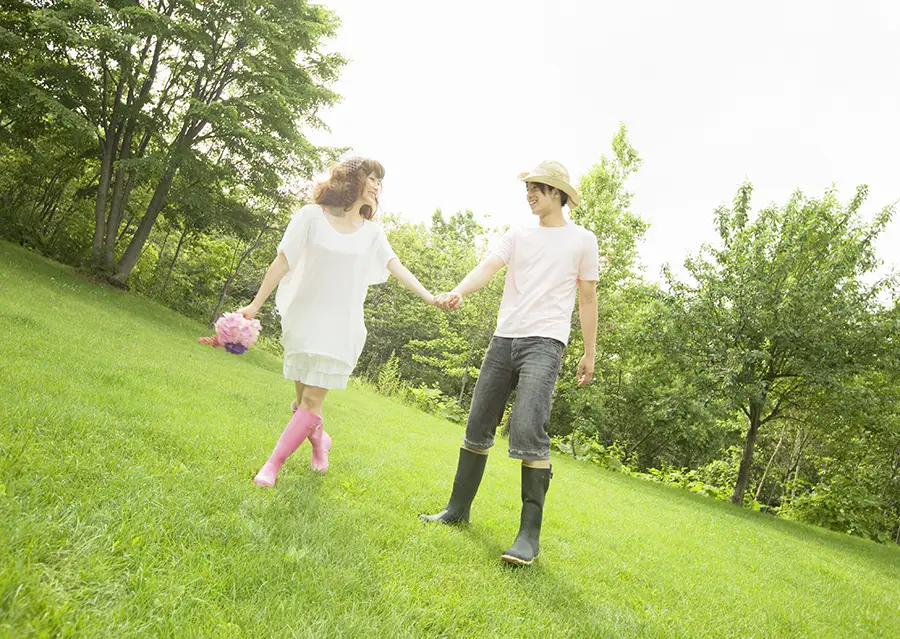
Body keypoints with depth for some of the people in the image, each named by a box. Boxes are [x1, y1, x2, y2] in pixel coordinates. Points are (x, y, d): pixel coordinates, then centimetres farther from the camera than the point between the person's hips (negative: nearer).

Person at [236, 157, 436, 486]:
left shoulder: (371, 232, 5)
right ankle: (319, 440, 37)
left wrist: (428, 296, -19)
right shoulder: (312, 216, -3)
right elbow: (282, 261, -5)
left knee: (313, 399, -7)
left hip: (340, 328, 1)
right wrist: (255, 304, -7)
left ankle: (273, 463, 3)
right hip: (303, 320, -1)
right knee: (304, 397, 8)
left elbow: (396, 267, -4)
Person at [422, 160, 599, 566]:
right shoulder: (517, 236, 14)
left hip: (544, 342, -4)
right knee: (478, 428, 8)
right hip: (504, 338, 5)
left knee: (528, 434, -18)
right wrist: (458, 292, -23)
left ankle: (530, 534, -9)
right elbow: (488, 267, -3)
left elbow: (587, 298, 9)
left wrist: (590, 353, 6)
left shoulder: (582, 240, 7)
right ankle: (457, 510, 23)